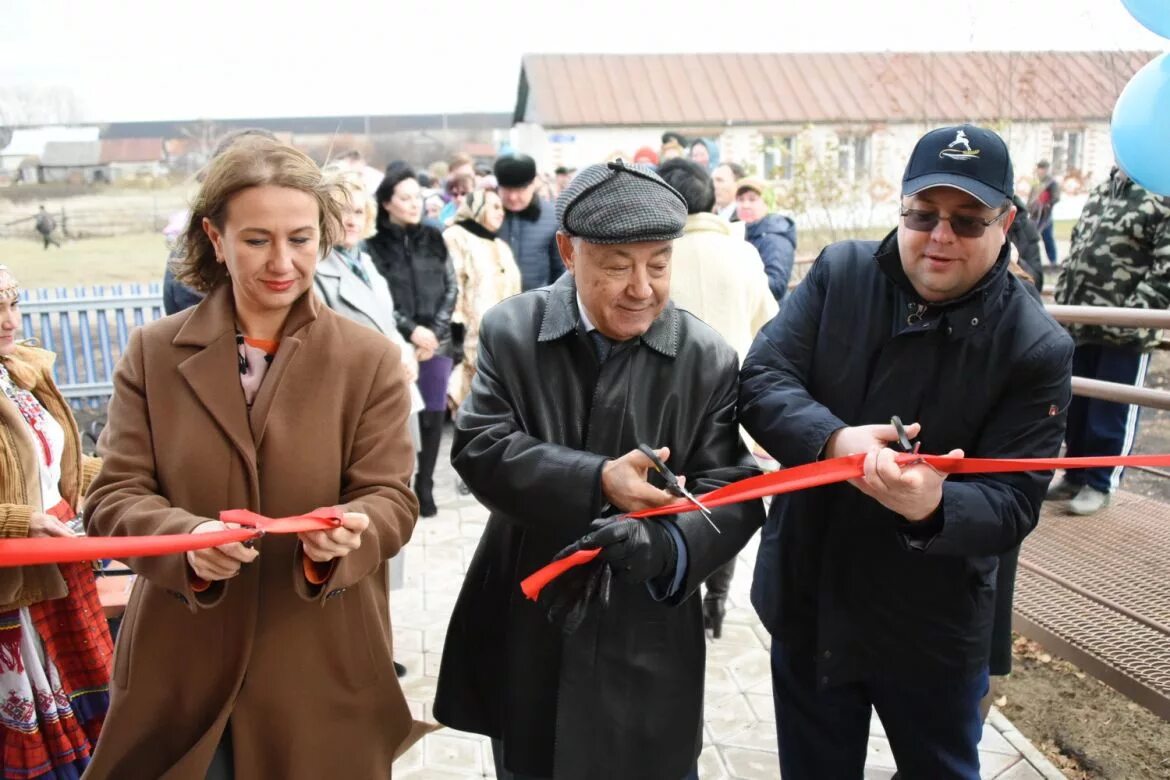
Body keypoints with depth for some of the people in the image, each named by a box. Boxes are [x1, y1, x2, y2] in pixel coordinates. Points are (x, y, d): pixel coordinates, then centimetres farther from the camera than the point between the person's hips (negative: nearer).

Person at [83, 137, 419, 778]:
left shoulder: (371, 359, -4)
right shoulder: (152, 352, 0)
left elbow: (391, 498, -6)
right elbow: (111, 498, -2)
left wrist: (348, 535, -28)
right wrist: (188, 538, -23)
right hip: (180, 669, 1)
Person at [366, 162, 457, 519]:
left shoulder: (433, 239, 9)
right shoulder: (374, 244, -3)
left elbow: (451, 288, 7)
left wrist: (434, 332, -5)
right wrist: (411, 330, -13)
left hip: (437, 343, 4)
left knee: (433, 415, 8)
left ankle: (425, 486, 21)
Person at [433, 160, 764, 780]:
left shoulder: (708, 359, -8)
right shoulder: (510, 331, -6)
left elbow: (733, 496, -11)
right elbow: (477, 448, -14)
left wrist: (664, 546, -33)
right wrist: (596, 482, -27)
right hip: (524, 636, 2)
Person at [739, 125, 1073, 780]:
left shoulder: (1038, 348, -13)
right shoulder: (839, 273, -6)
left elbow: (1012, 504, -16)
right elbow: (762, 380, -13)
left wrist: (933, 508, -39)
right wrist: (834, 441, -34)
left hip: (933, 629, -1)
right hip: (808, 605, 2)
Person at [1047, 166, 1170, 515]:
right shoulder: (1103, 189, 14)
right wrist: (1062, 299, 13)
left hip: (1125, 332, -7)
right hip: (1080, 323, 7)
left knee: (1111, 413, 5)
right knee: (1074, 407, 15)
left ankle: (1099, 483, 20)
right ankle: (1075, 475, 30)